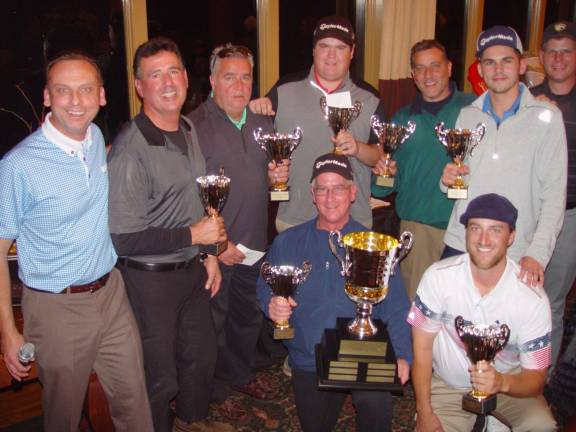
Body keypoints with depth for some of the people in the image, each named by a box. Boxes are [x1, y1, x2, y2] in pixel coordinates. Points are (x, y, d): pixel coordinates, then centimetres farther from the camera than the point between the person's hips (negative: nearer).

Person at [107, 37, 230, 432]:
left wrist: (209, 254, 11)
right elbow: (125, 238, -25)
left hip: (192, 268, 8)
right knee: (160, 375, 9)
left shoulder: (190, 131, 3)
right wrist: (193, 236, -19)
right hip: (150, 279, -8)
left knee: (202, 352, 24)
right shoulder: (129, 150, -23)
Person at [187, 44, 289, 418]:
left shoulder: (263, 122, 7)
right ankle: (217, 391, 31)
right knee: (213, 322, 11)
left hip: (255, 245, 6)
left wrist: (278, 176, -3)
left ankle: (243, 375, 44)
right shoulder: (195, 126, -14)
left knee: (249, 317, 22)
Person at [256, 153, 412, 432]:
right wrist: (272, 304, -12)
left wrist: (402, 355, -17)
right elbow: (264, 289, 12)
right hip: (307, 364, 3)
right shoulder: (286, 244, 5)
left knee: (376, 405, -30)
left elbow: (395, 308, -2)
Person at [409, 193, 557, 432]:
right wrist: (424, 413, -11)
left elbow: (535, 378, -11)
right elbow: (422, 347, -9)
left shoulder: (533, 298, -18)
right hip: (447, 386, 1)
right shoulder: (438, 276, -18)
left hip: (509, 383, -1)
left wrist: (503, 382, -33)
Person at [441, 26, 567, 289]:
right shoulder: (467, 115, 9)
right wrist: (447, 180, -5)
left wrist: (538, 253, -17)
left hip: (515, 256, -3)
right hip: (459, 246, 3)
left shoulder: (546, 117, -3)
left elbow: (554, 192, -7)